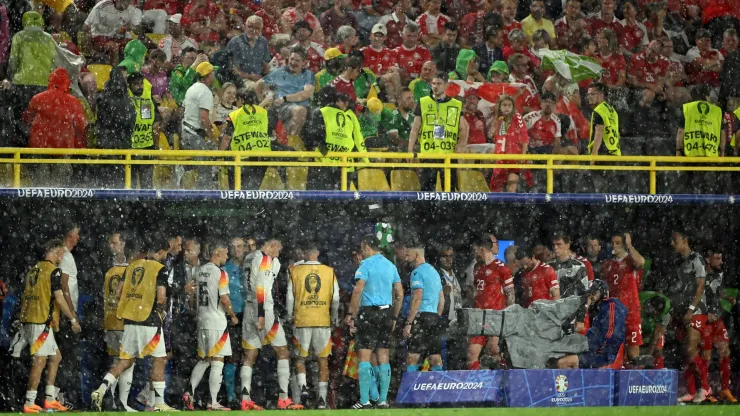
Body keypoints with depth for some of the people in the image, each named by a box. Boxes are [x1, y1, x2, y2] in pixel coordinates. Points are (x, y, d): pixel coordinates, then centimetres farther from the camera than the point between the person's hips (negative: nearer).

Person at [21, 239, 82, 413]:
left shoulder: (33, 270, 16)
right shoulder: (53, 270, -8)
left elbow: (26, 297, 19)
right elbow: (59, 299, -12)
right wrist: (73, 319, -2)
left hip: (28, 319, 9)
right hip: (41, 322, -9)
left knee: (55, 357, 15)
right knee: (39, 361, -7)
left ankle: (50, 399, 14)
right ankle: (29, 404, -8)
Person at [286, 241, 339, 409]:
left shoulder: (295, 271, -1)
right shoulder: (330, 272, 1)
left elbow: (290, 297, 1)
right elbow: (335, 298, 2)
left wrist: (290, 317, 14)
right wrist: (334, 318, 16)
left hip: (302, 320, -1)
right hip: (323, 320, 1)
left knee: (300, 358, 13)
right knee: (323, 360, 7)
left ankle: (302, 386, -10)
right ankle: (322, 398, 5)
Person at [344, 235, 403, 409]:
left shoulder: (366, 264, -7)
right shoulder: (390, 265, 13)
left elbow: (358, 290, -17)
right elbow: (400, 294, 14)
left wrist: (350, 314, -12)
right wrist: (394, 317, 20)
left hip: (369, 312, -6)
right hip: (386, 313, 6)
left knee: (364, 356, -5)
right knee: (383, 357, 9)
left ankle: (365, 401, -11)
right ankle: (383, 400, 9)